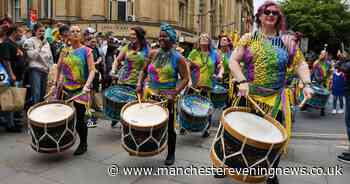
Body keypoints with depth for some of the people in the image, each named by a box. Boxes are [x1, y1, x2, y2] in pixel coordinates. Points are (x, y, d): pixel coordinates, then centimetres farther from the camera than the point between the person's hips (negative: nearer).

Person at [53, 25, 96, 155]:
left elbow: (92, 70, -11)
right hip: (66, 88, 5)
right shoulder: (65, 51, 9)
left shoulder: (86, 51, -4)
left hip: (80, 90, -4)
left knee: (79, 119, -1)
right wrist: (56, 84, 12)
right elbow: (58, 68, 17)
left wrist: (87, 85, -24)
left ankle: (83, 144, 20)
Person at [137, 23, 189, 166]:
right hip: (149, 94, 4)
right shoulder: (153, 53, 4)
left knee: (169, 127, 8)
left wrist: (174, 94, -20)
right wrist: (139, 84, -4)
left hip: (167, 98, -3)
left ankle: (171, 154, 29)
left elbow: (185, 79, -9)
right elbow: (144, 71, 13)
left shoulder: (178, 58, -7)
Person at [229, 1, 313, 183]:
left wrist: (306, 84, -12)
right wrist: (241, 81, -19)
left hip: (275, 99, 1)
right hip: (248, 96, 0)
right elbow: (233, 61, -4)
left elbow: (300, 64, 5)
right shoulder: (248, 38, 3)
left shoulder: (287, 40, 5)